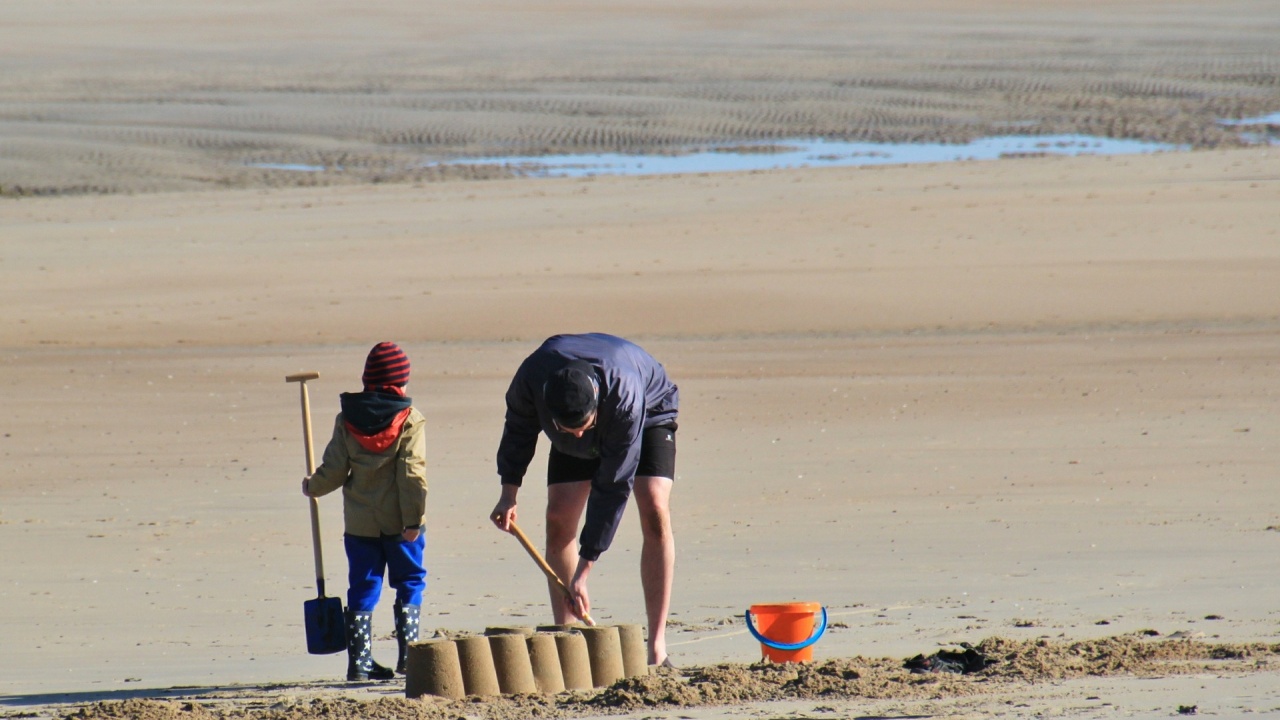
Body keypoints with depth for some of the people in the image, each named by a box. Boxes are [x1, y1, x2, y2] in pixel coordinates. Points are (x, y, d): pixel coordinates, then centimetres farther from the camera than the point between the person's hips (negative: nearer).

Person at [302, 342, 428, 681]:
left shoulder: (347, 420, 2)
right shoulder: (409, 420, -7)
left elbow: (334, 471, 2)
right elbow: (412, 472, -13)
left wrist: (312, 487, 22)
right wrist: (414, 518, -13)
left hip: (360, 522, 3)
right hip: (399, 522, -3)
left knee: (363, 588, 7)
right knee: (409, 583, 9)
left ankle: (360, 660, 4)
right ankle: (408, 655, 4)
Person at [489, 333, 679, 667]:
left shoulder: (624, 396, -44)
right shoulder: (532, 378, -36)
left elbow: (613, 487, -39)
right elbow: (519, 429, -9)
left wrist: (582, 573, -39)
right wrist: (509, 493, -11)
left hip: (649, 413, -4)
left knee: (655, 513, -21)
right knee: (558, 520, -12)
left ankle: (657, 649, -21)